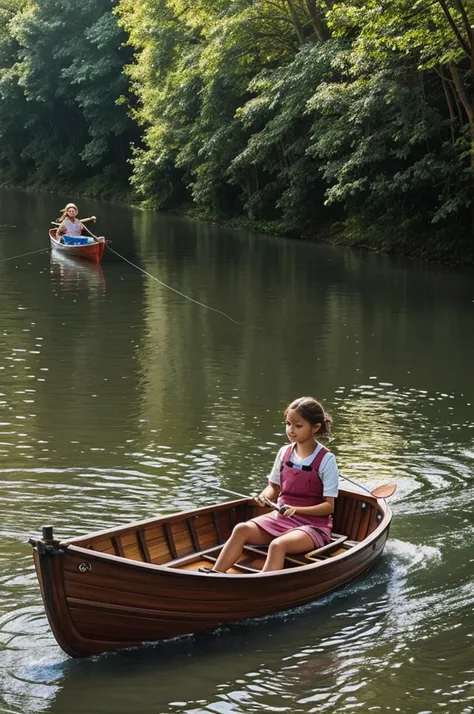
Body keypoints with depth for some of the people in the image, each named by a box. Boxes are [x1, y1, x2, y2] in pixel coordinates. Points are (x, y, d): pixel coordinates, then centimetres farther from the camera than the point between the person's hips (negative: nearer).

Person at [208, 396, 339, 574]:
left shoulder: (326, 460, -11)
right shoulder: (284, 453, 5)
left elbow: (328, 506, -12)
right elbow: (274, 487, 16)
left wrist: (297, 510, -25)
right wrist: (264, 497, -9)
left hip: (313, 523, -6)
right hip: (281, 517, 6)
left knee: (278, 545, -36)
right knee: (242, 529, -20)